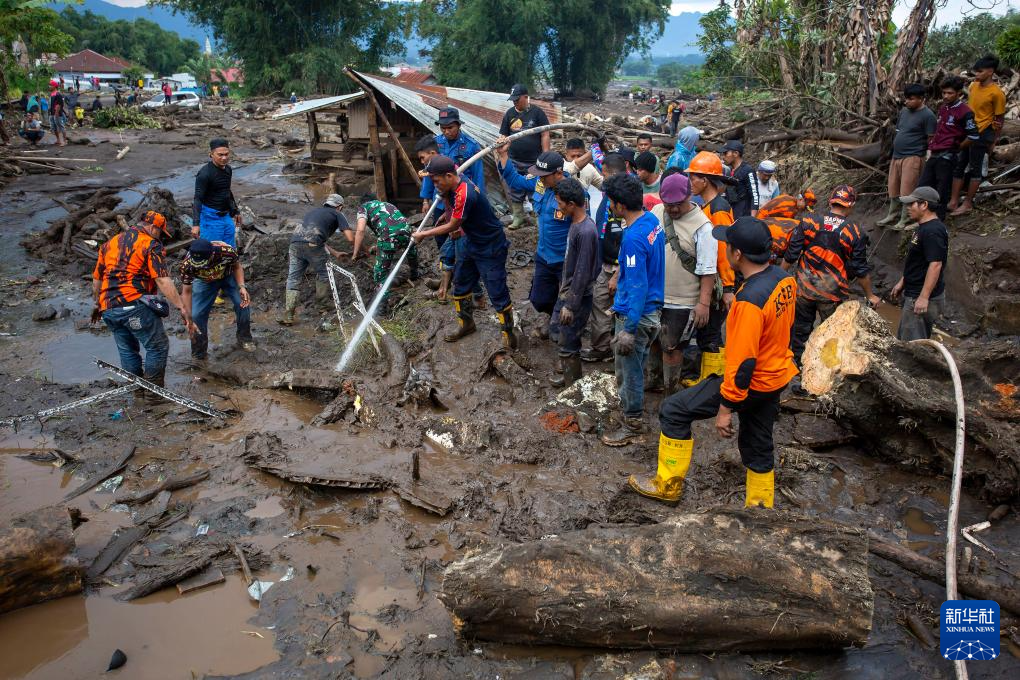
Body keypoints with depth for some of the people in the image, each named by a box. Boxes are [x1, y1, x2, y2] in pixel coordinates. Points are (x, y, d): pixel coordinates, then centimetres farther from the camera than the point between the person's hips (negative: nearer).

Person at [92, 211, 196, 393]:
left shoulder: (109, 243, 20)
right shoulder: (151, 245, -2)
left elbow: (97, 278, 26)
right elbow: (163, 281, -14)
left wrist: (98, 304, 40)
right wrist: (183, 309, -18)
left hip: (109, 308, 7)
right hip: (135, 304, -7)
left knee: (127, 351, 19)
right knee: (158, 347, 4)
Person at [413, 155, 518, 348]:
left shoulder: (464, 194, -32)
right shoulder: (454, 186, -4)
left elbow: (452, 227, -19)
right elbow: (451, 213, 12)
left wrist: (423, 234, -9)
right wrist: (445, 196, -5)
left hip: (491, 249, -10)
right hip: (473, 244, 10)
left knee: (497, 293, -3)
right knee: (460, 284, 18)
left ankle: (508, 334, 12)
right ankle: (466, 324, 36)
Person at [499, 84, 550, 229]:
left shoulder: (537, 112, -5)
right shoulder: (509, 113, 5)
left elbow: (545, 135, -5)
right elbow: (503, 135, 9)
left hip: (535, 162, -4)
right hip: (515, 161, 4)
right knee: (516, 191, 9)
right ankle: (518, 218, 20)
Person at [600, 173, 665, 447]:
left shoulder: (633, 238, -28)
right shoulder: (653, 221, 1)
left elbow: (637, 286, -28)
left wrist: (629, 330, -24)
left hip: (635, 314, -9)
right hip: (651, 308, 10)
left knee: (629, 371, 6)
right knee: (634, 367, 25)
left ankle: (633, 428, 20)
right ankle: (633, 414, 42)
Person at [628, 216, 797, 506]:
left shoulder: (749, 301, -30)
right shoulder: (784, 278, -4)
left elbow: (743, 362, -28)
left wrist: (726, 408, -20)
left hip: (753, 384, -9)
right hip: (777, 376, 9)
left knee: (674, 411, 2)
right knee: (758, 446, 22)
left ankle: (668, 485, 14)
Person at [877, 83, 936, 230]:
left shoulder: (927, 115, -11)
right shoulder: (904, 110, 12)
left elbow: (931, 139, -11)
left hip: (912, 157, -8)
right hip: (896, 155, 8)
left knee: (907, 191, -5)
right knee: (894, 189, 15)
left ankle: (905, 220, 3)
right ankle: (893, 215, 28)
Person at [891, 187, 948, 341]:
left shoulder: (932, 232, -21)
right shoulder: (924, 227, 12)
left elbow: (935, 265, -26)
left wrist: (924, 297, -28)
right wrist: (902, 282, 24)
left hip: (920, 298, -11)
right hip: (913, 294, 11)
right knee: (903, 339, 18)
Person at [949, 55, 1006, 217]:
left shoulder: (996, 93, -14)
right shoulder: (973, 86, 4)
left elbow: (999, 119, -8)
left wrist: (993, 142, -6)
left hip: (981, 135, -7)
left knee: (975, 169, 2)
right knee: (959, 166, 8)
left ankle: (968, 203, 10)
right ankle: (954, 202, 14)